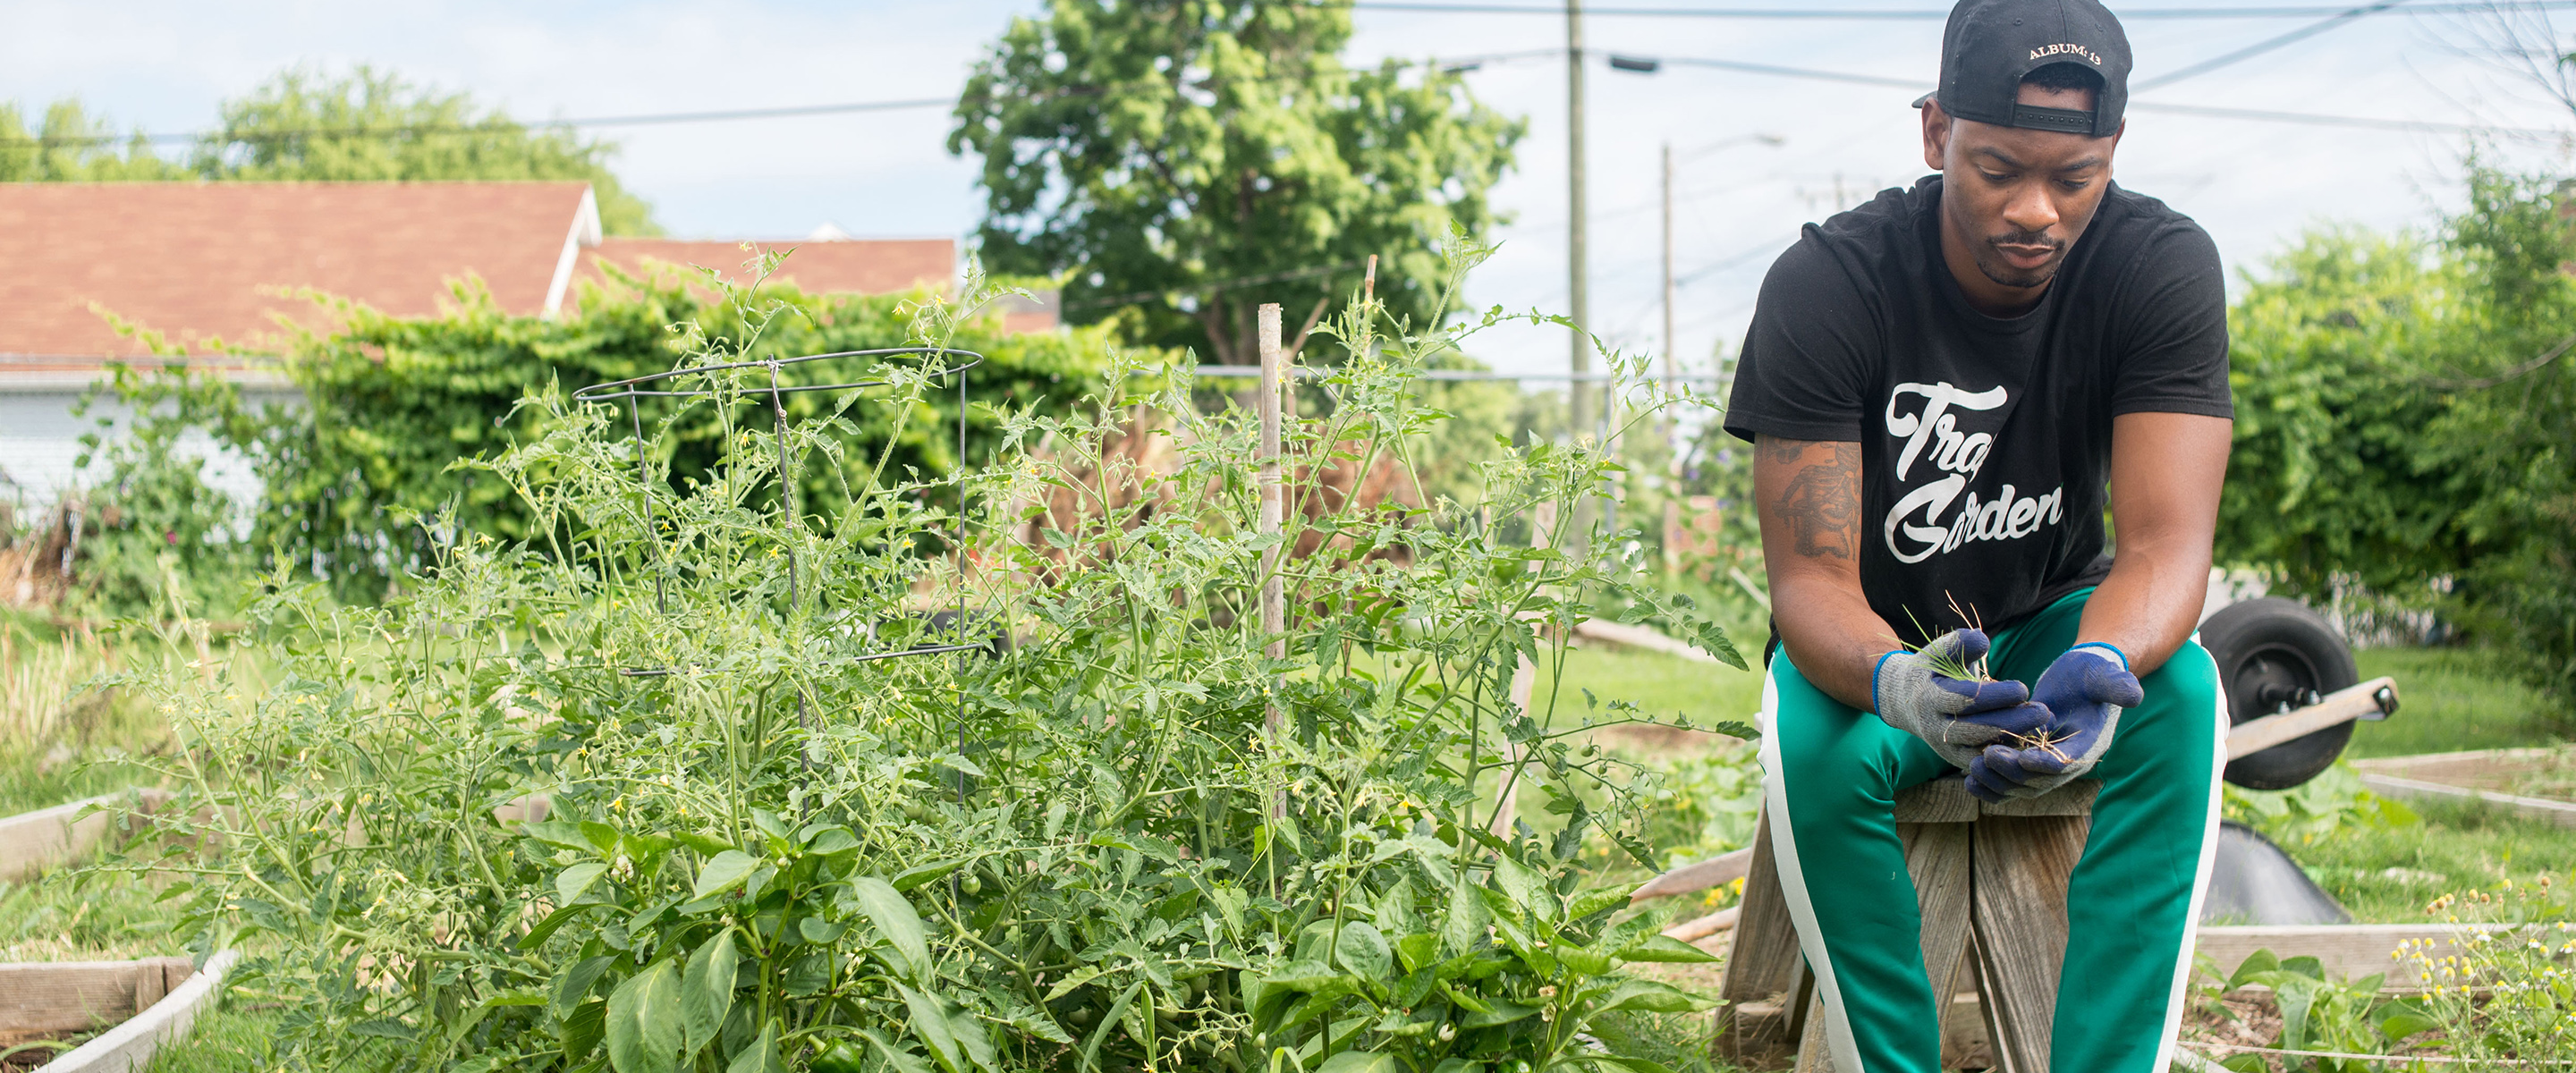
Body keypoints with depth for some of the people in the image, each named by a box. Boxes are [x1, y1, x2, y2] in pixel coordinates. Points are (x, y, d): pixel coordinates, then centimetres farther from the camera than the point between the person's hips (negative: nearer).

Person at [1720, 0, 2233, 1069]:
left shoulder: (2163, 266, -17)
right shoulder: (1827, 284, -21)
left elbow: (2168, 539, -25)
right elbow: (1810, 577, -25)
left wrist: (2102, 667, -49)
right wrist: (1898, 684, -49)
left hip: (2053, 625, 1)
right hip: (1875, 650, -1)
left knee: (2180, 690, -31)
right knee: (1811, 742, -35)